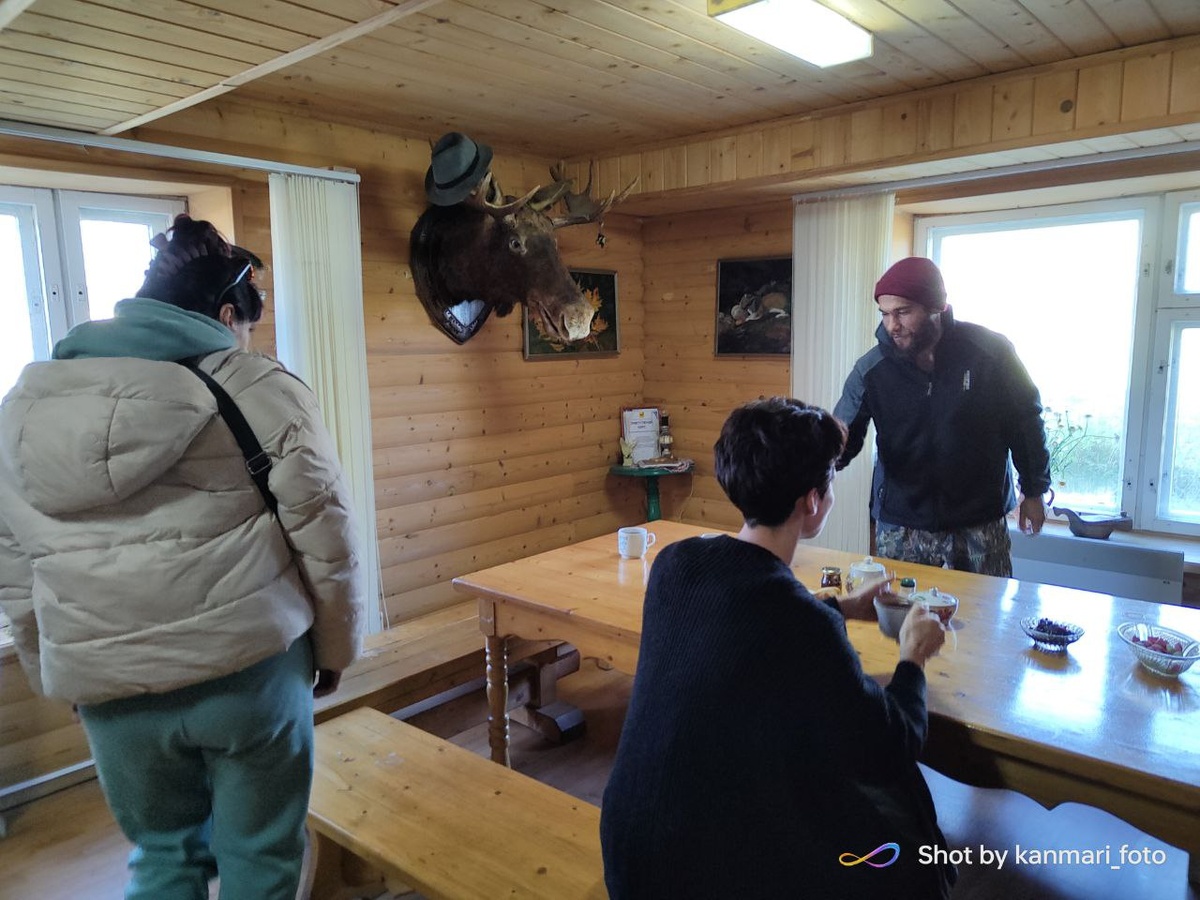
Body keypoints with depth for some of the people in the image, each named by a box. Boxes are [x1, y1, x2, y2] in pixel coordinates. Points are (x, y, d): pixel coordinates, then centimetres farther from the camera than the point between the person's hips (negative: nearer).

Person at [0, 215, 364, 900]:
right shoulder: (262, 390, -6)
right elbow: (324, 536, -7)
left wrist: (57, 673, 22)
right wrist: (335, 646, 7)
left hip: (110, 684, 4)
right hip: (248, 665, -3)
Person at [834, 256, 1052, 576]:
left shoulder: (990, 351, -9)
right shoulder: (872, 369, -8)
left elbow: (1024, 420, 2)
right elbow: (843, 436, -6)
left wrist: (1034, 490, 8)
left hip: (980, 523, 0)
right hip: (900, 526, 1)